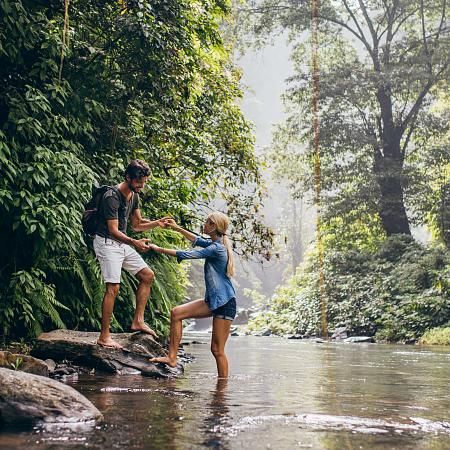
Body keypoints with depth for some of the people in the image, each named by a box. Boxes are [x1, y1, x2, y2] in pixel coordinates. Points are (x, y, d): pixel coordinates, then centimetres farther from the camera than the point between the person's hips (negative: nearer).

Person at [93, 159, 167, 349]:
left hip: (122, 243, 9)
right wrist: (135, 242, -38)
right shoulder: (112, 196, -21)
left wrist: (157, 223, -3)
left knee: (147, 276, 7)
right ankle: (104, 337, -8)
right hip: (107, 243, -9)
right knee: (113, 287, -14)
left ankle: (138, 321, 13)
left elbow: (137, 224, 14)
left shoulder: (134, 196, 8)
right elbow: (113, 230, -24)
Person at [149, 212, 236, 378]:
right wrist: (177, 228, 32)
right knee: (176, 313, 1)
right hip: (212, 301, 9)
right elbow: (197, 240, 31)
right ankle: (172, 357, 4)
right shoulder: (216, 244, 10)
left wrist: (158, 249, -4)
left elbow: (186, 254, -14)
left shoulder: (216, 248, -18)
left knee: (217, 349, -6)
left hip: (225, 303, -9)